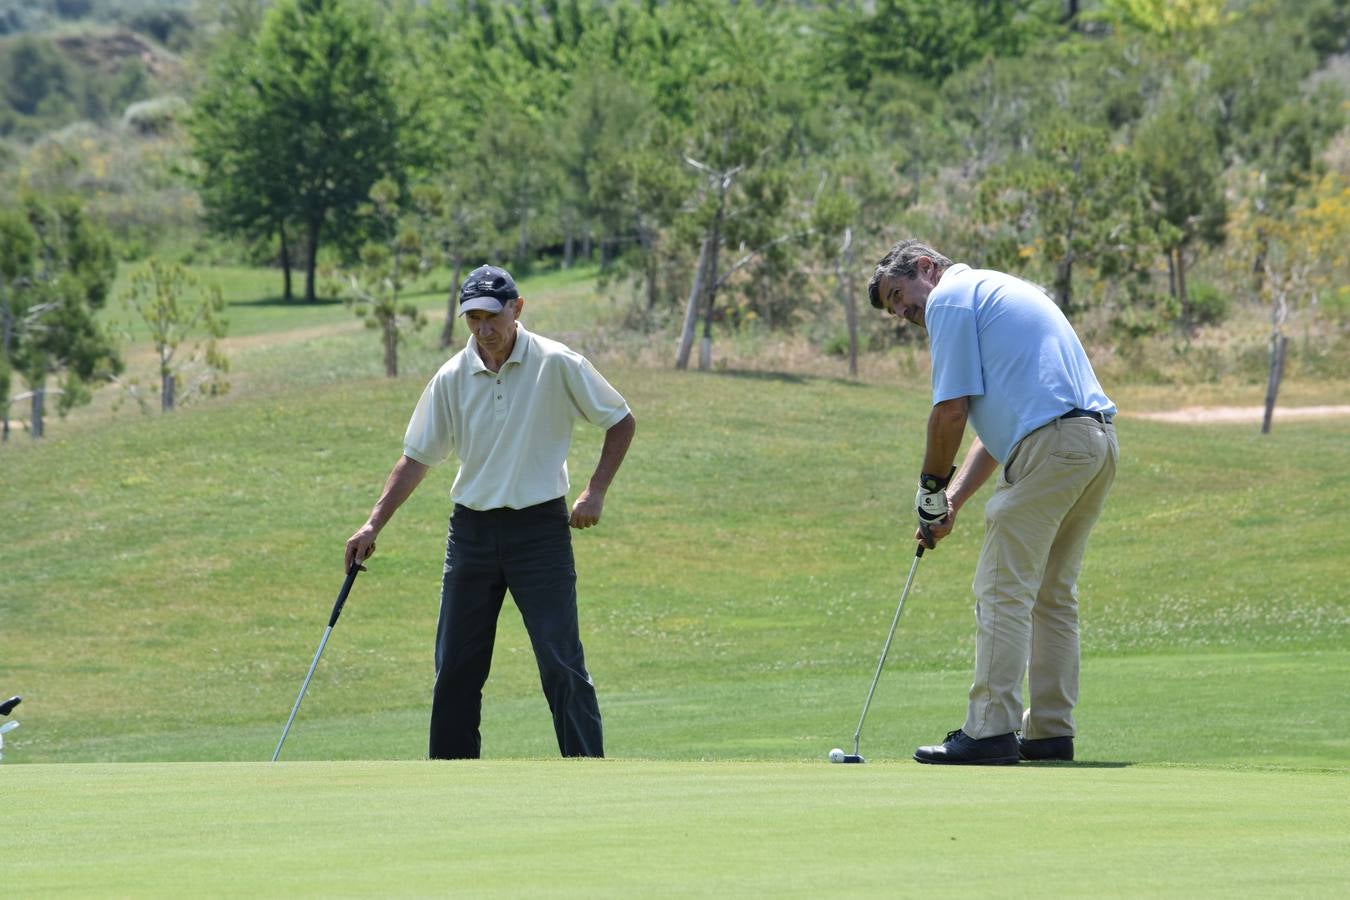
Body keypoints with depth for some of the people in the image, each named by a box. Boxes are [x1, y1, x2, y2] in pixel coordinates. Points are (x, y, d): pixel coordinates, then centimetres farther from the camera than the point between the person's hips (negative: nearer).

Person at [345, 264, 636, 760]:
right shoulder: (451, 379, 1)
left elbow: (622, 422, 2)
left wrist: (595, 491, -6)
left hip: (539, 528, -4)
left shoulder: (558, 365, -8)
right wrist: (373, 524, 2)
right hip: (472, 528, 4)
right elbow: (417, 458, 8)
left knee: (562, 663, -9)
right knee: (455, 664, 4)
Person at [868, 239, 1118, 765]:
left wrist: (931, 489, 6)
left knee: (1004, 592, -6)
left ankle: (991, 731, -9)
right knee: (1053, 595, 15)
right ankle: (1050, 732, 16)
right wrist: (953, 501, 20)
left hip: (1050, 445, -9)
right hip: (1098, 441, 9)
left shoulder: (949, 297, 0)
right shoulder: (999, 290, 29)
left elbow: (951, 411, -7)